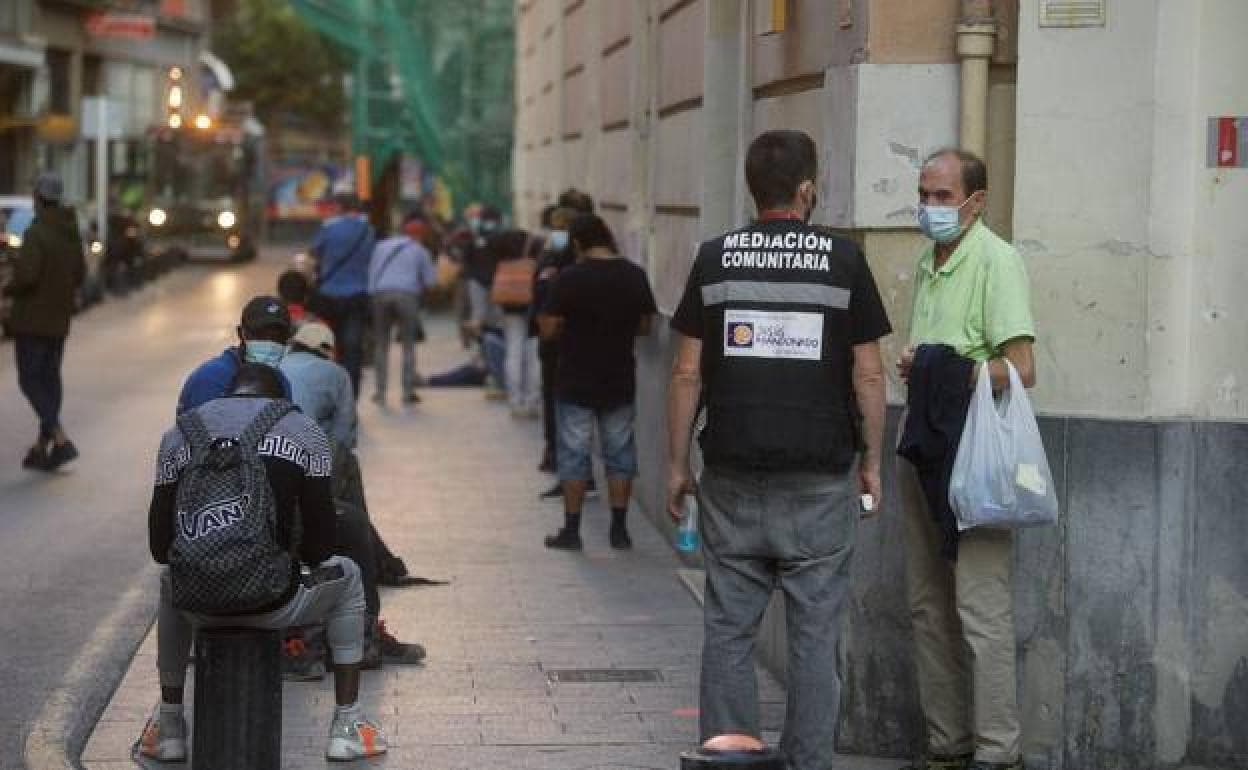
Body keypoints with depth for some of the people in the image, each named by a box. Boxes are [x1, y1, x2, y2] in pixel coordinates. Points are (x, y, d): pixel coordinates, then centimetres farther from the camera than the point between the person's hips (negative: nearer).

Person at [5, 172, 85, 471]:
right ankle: (41, 447, 14)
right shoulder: (71, 233, 6)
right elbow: (79, 275, 10)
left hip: (32, 319, -7)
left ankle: (61, 441, -16)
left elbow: (26, 275, -25)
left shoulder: (35, 233, -18)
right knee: (50, 378, 12)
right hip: (59, 319, 7)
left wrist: (8, 289, -6)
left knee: (30, 381, -3)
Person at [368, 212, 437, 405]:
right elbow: (430, 279, 10)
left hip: (380, 294, 2)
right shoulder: (419, 250, 13)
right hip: (407, 295, -2)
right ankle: (408, 391, 1)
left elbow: (371, 272, 15)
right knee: (408, 345, 6)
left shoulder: (381, 246, 20)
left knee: (381, 344, 9)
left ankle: (380, 391, 4)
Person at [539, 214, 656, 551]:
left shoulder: (570, 279, -14)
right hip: (621, 382, 3)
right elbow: (644, 326, 7)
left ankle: (571, 529, 9)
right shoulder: (635, 276, -2)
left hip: (577, 383, -3)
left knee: (574, 456, 5)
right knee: (620, 454, 12)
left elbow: (549, 328, -12)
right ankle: (619, 529, 14)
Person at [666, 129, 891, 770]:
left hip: (732, 476, 1)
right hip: (819, 477, -1)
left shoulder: (715, 259, 2)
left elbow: (688, 372, 2)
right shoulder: (843, 261, -2)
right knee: (814, 630, 5)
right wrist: (871, 461, 9)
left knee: (728, 625, 8)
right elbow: (867, 374, -1)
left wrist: (677, 463, 9)